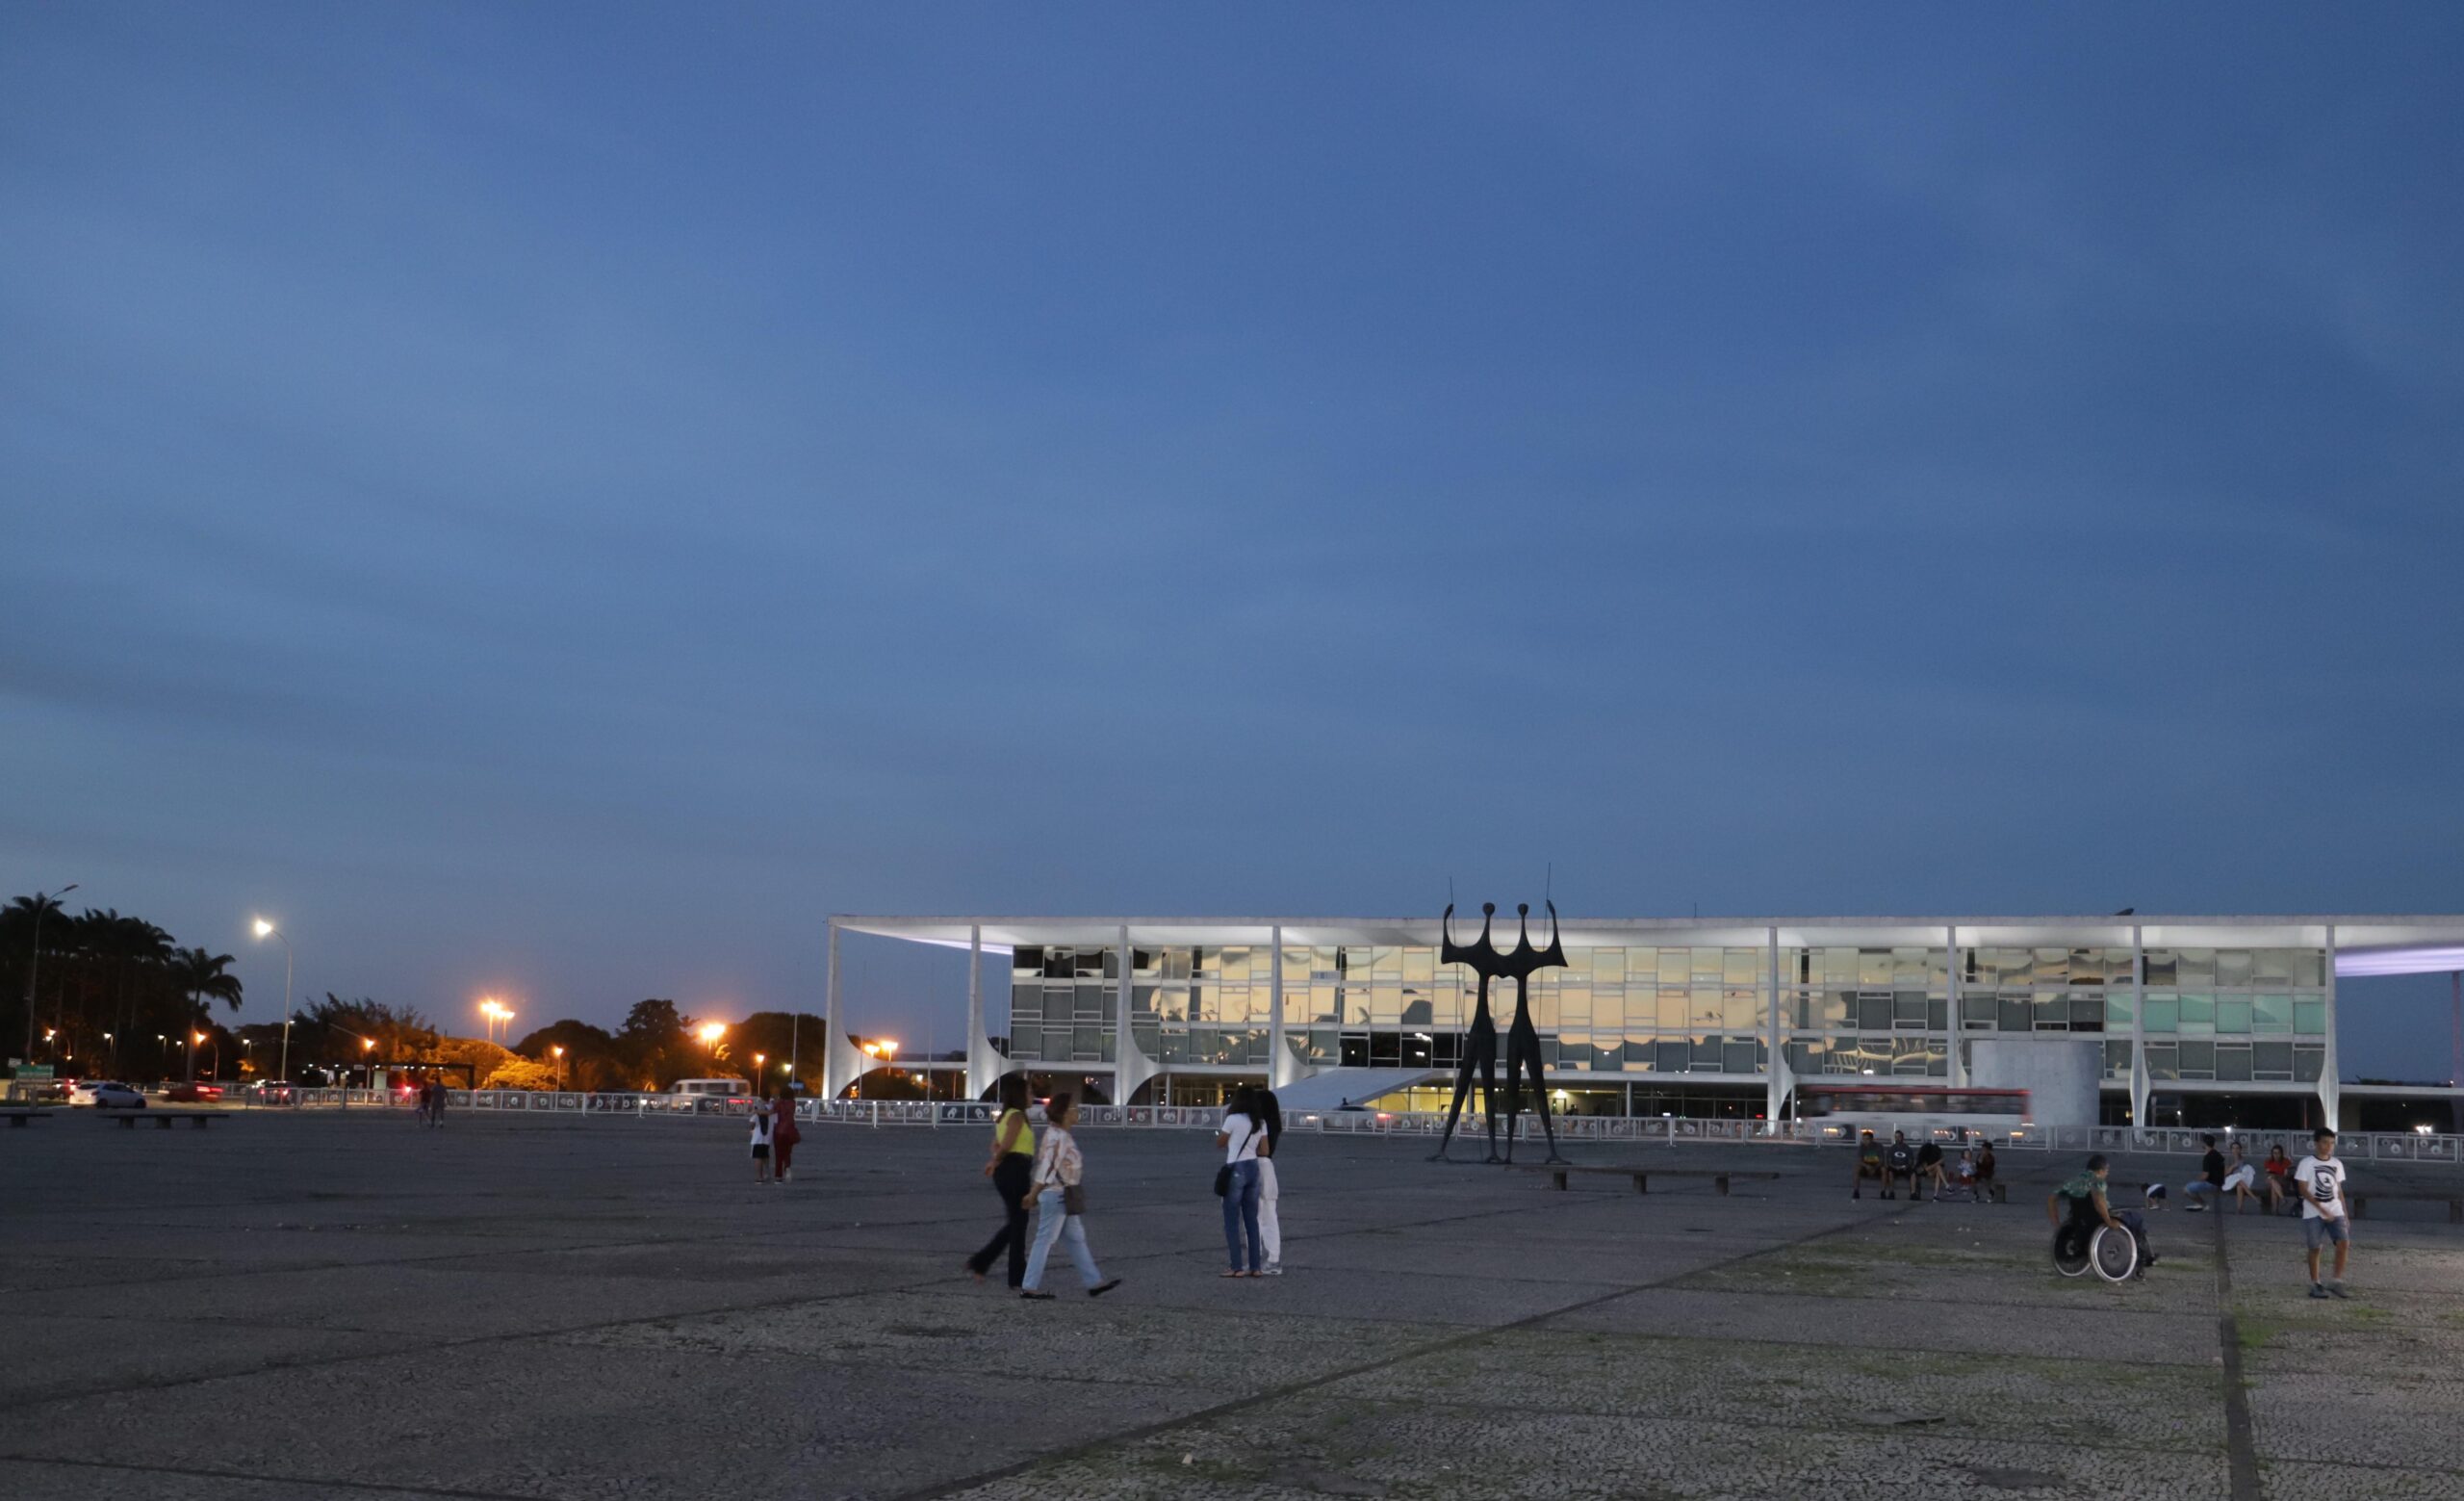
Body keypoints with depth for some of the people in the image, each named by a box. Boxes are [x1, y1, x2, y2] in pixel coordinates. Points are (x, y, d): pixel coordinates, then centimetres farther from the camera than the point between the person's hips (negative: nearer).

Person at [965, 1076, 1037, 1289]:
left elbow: (997, 1145, 17)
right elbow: (1005, 1145, -23)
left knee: (1013, 1223, 18)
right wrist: (996, 1161, -5)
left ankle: (979, 1263, 14)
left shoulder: (1006, 1116, 17)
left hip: (1006, 1172, 9)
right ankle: (1018, 1280, 6)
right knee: (1018, 1225, -1)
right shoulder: (1017, 1116, -14)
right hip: (1016, 1172, -9)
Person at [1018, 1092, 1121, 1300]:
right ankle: (1029, 1287, 2)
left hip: (1062, 1198, 11)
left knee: (1076, 1238, 13)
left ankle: (1094, 1283, 19)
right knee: (1045, 1240, -4)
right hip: (1056, 1196, -11)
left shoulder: (1057, 1135, 12)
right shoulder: (1058, 1137, -20)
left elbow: (1047, 1166, 16)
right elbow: (1048, 1167, -20)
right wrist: (1033, 1194, -18)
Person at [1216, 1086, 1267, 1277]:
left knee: (1232, 1222, 1)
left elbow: (1220, 1143, 1)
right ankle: (1256, 1267, 11)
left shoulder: (1233, 1119, -10)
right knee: (1251, 1221, 12)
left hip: (1235, 1169, -6)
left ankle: (1237, 1267, -3)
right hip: (1253, 1168, 6)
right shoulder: (1260, 1123, 7)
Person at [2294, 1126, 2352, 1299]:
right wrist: (2322, 1209, -18)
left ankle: (2337, 1283, -4)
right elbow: (2304, 1191, -9)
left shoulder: (2337, 1164, 10)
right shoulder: (2306, 1163, -6)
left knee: (2344, 1243, -12)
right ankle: (2315, 1285, 11)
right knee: (2315, 1248, 1)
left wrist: (2345, 1214, 12)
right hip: (2313, 1213, -4)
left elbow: (2339, 1190, 16)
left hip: (2335, 1211, 4)